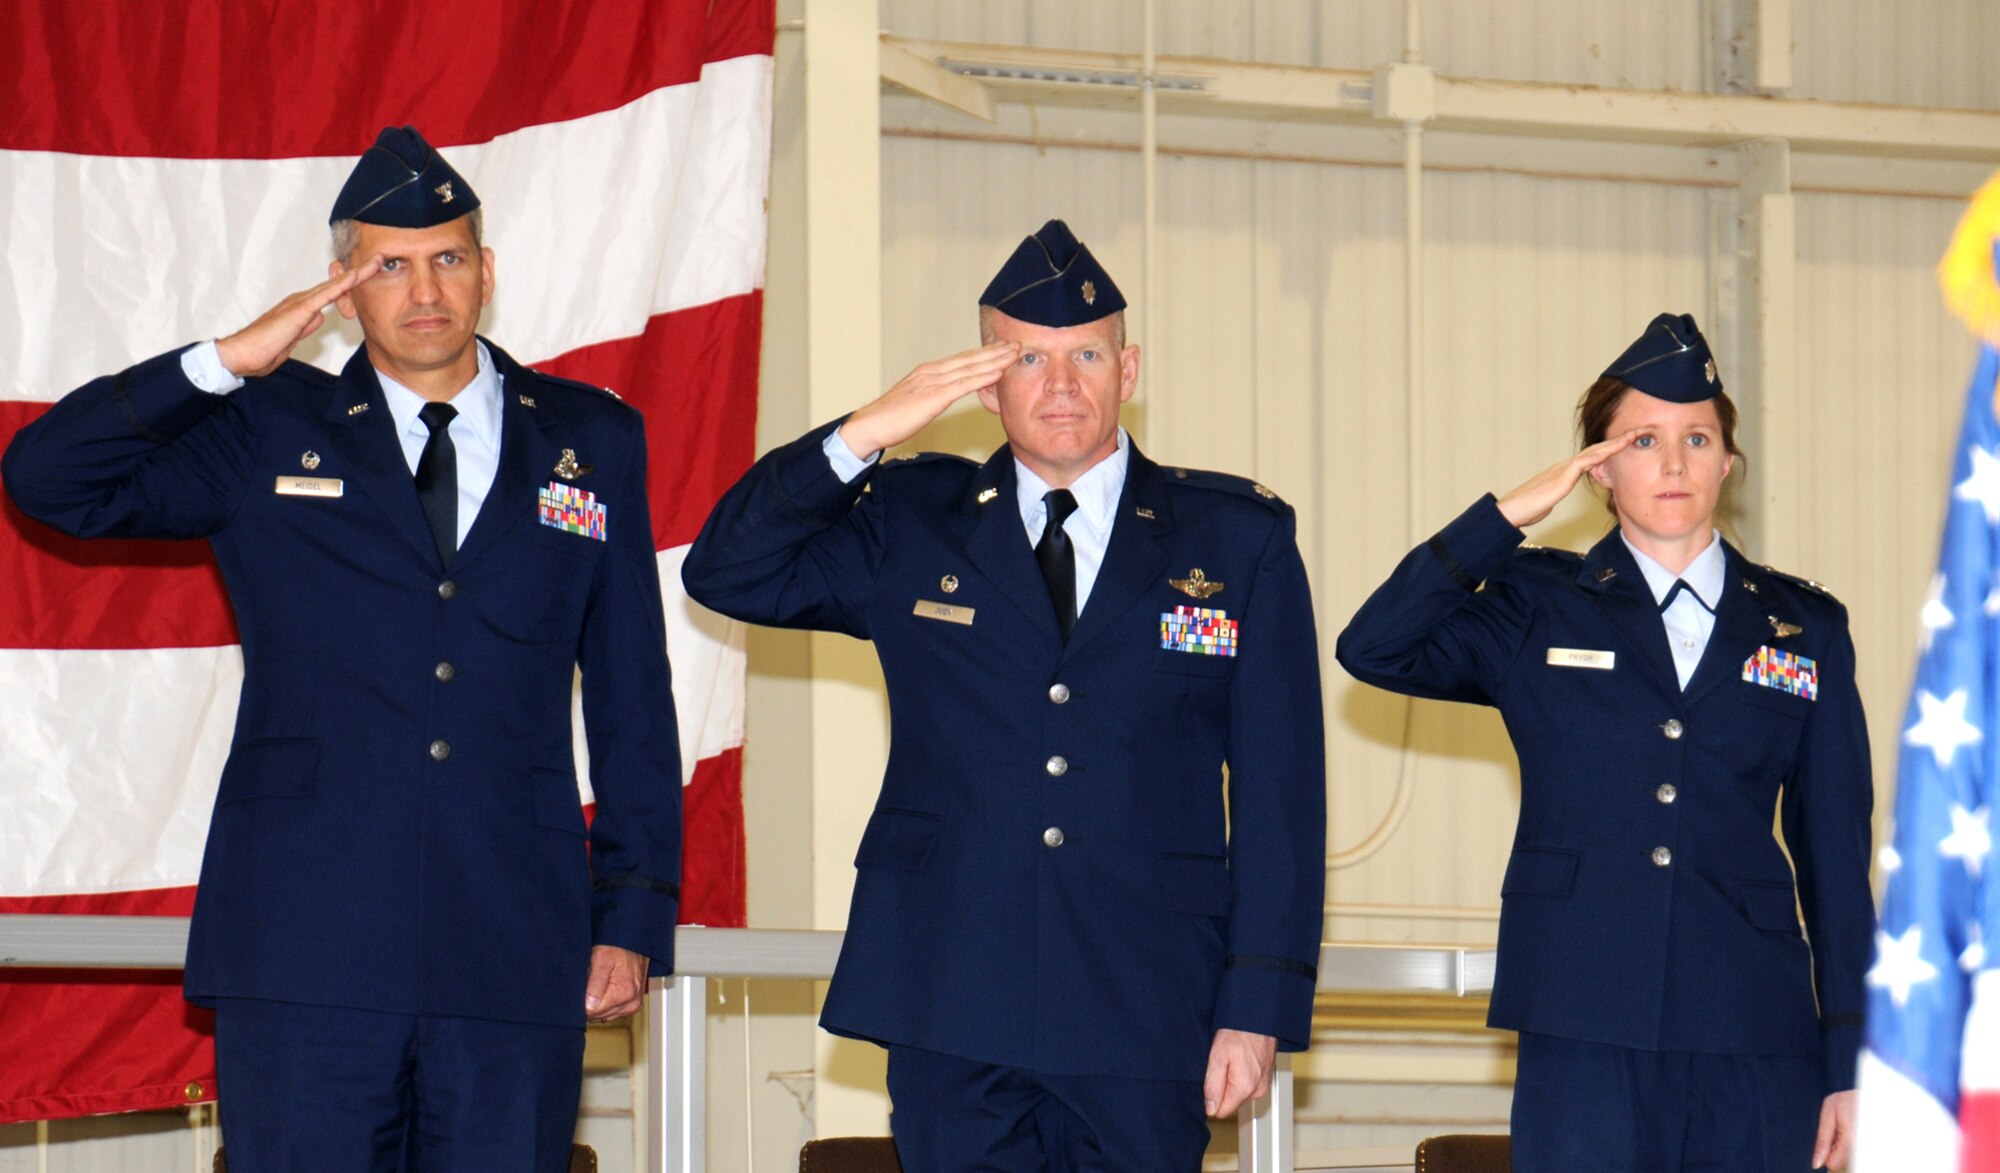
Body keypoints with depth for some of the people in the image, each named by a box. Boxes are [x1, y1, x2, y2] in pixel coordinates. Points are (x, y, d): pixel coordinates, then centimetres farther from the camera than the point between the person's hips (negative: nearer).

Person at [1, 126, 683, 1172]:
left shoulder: (590, 442, 14)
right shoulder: (266, 437, 10)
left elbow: (632, 698, 14)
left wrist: (634, 914, 7)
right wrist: (225, 363, -7)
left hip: (514, 963, 1)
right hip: (305, 957, -1)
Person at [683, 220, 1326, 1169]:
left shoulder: (1239, 539, 7)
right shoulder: (910, 527, 12)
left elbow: (1278, 788, 4)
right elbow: (726, 574, 4)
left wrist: (1260, 1004, -3)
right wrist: (860, 438, -8)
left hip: (1143, 1019, -1)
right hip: (951, 1010, 1)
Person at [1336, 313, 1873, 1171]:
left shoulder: (1802, 627, 13)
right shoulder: (1537, 609, 9)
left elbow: (1837, 850, 11)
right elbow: (1373, 649, -6)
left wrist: (1849, 1061, 6)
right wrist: (1508, 516, -7)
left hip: (1754, 1043, 1)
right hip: (1585, 1035, -1)